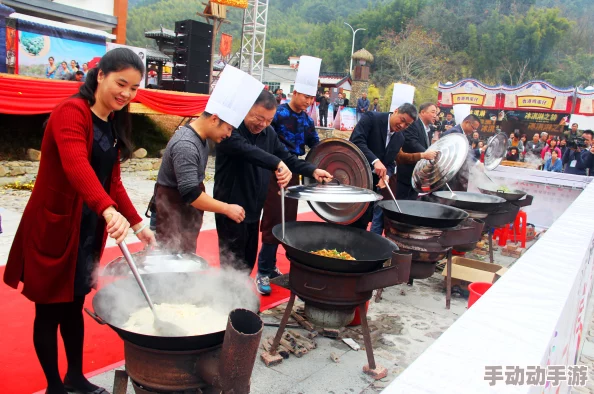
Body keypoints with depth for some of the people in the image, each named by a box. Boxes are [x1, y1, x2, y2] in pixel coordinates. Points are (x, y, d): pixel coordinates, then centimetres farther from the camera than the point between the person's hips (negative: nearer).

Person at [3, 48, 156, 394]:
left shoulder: (114, 124, 8)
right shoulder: (72, 113, -18)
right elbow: (77, 166, -37)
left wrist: (138, 224, 3)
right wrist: (109, 211, -52)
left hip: (87, 231, 8)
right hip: (52, 230, -7)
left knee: (75, 307, 19)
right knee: (50, 311, 8)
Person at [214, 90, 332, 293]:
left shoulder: (269, 132, 7)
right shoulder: (230, 130, -17)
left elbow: (287, 157, 11)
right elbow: (247, 150, -37)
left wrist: (312, 170, -4)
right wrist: (277, 164, -49)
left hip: (253, 208, 7)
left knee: (249, 260, 17)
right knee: (233, 262, 1)